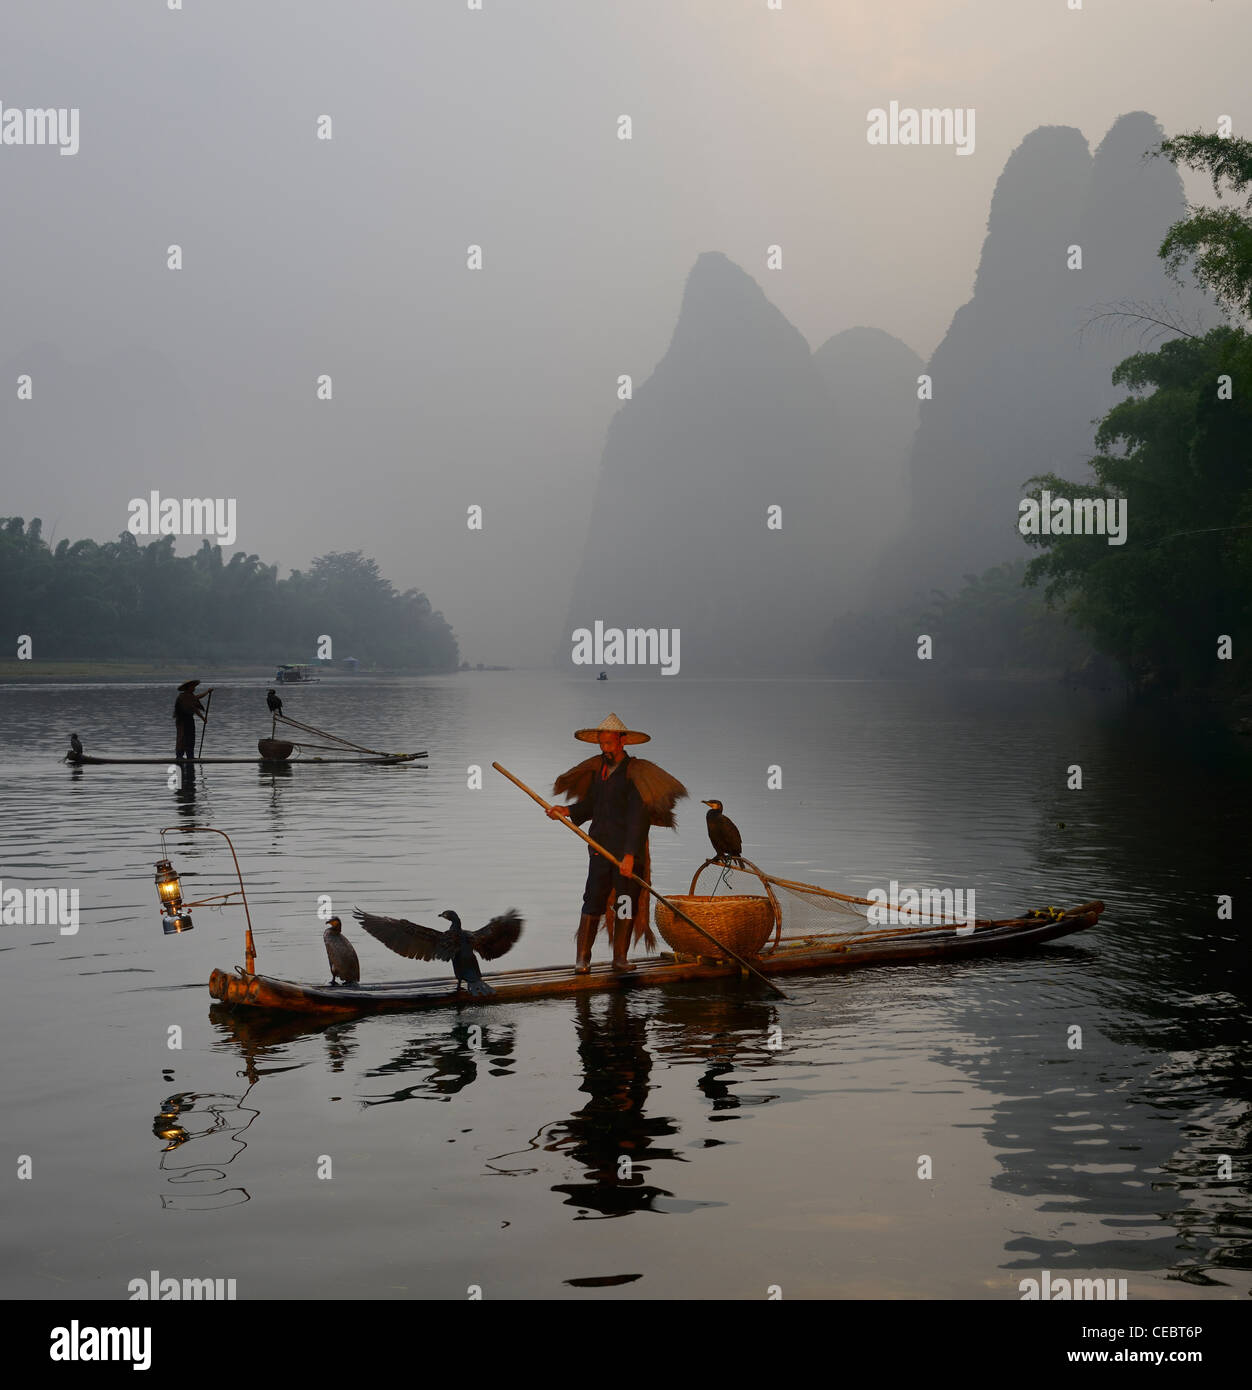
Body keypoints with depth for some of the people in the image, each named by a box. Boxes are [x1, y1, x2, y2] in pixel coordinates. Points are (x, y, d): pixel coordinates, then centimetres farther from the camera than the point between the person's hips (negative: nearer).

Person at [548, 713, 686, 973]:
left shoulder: (635, 773, -7)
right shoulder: (597, 769, 12)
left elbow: (638, 817, -13)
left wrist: (630, 855, -20)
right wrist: (568, 811, 0)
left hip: (629, 853, -3)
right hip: (601, 849, 4)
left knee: (626, 904, 2)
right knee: (593, 901, -4)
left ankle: (620, 957, 12)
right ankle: (582, 957, -2)